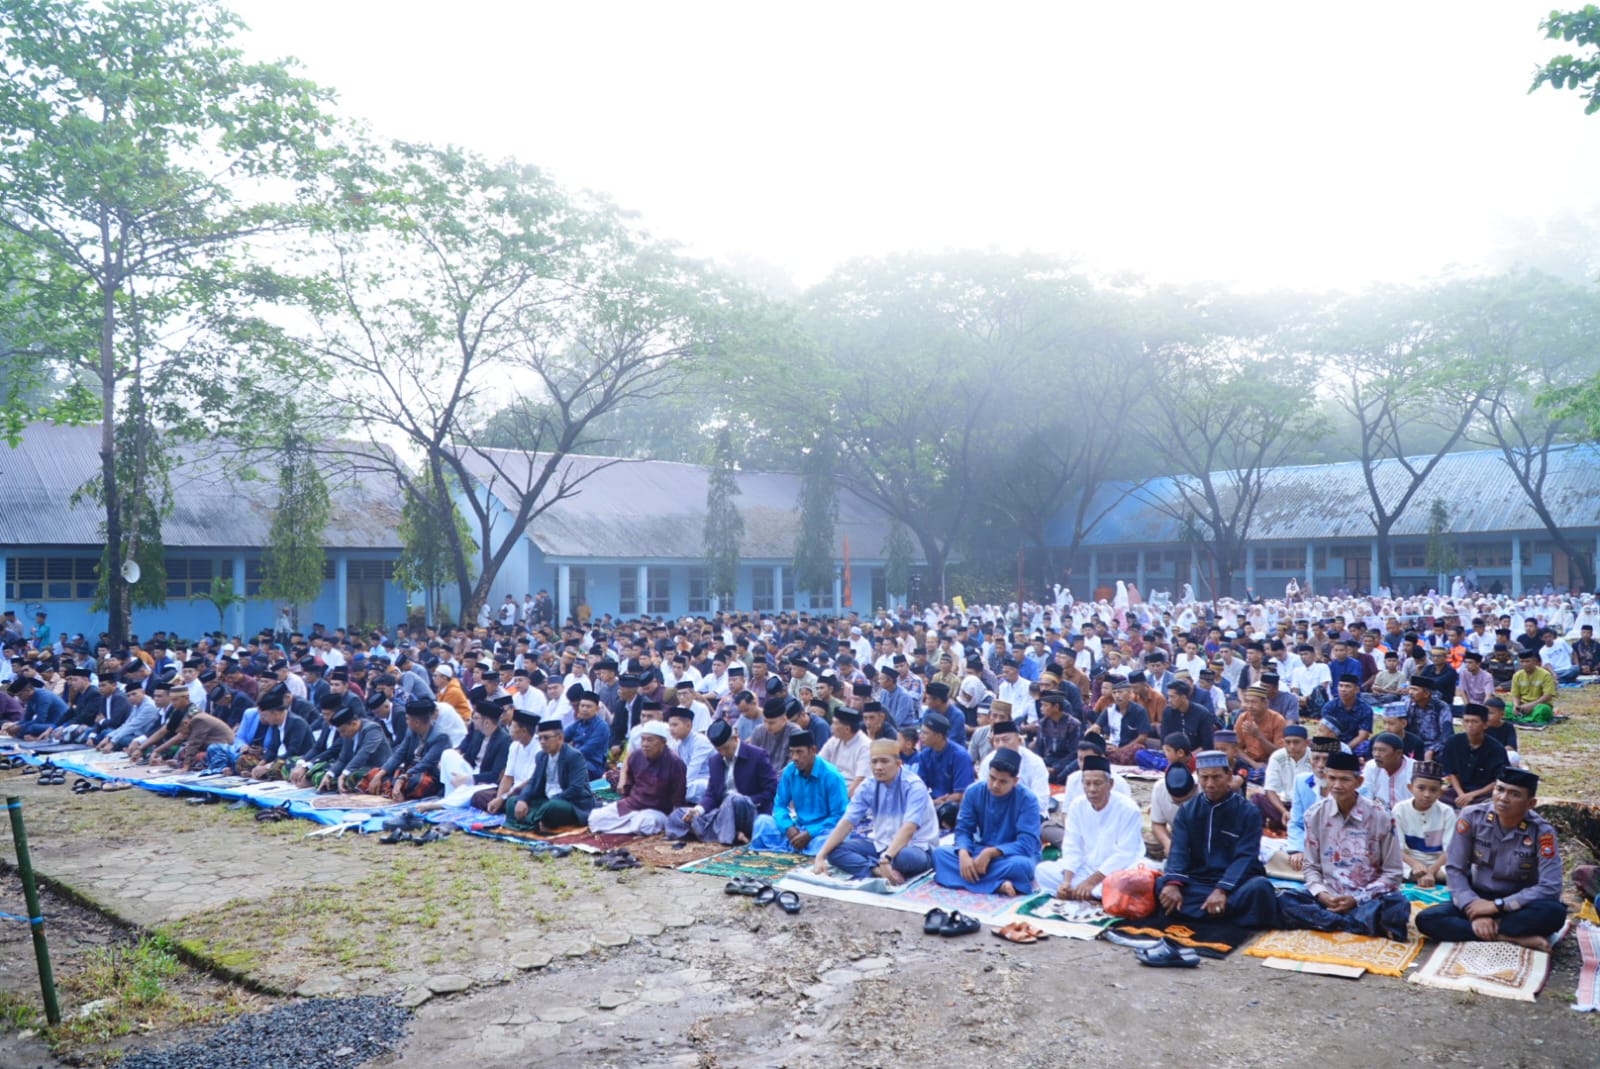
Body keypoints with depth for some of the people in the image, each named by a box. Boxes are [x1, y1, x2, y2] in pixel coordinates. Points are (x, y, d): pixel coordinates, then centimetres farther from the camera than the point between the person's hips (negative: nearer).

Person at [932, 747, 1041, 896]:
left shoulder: (1027, 800, -17)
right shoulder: (973, 791, -7)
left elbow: (1027, 843, -23)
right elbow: (963, 829, -6)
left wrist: (990, 853, -34)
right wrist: (963, 854, -29)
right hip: (981, 852, 4)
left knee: (1022, 865, -40)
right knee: (940, 852, -23)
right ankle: (998, 885, -35)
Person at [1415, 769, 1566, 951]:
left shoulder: (1542, 832, -16)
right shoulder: (1472, 817, -13)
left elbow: (1550, 888, -22)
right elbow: (1454, 869, -9)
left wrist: (1497, 905, -23)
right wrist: (1475, 910, -22)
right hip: (1477, 899, 2)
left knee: (1555, 912, -35)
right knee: (1426, 919, -25)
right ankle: (1512, 937, -25)